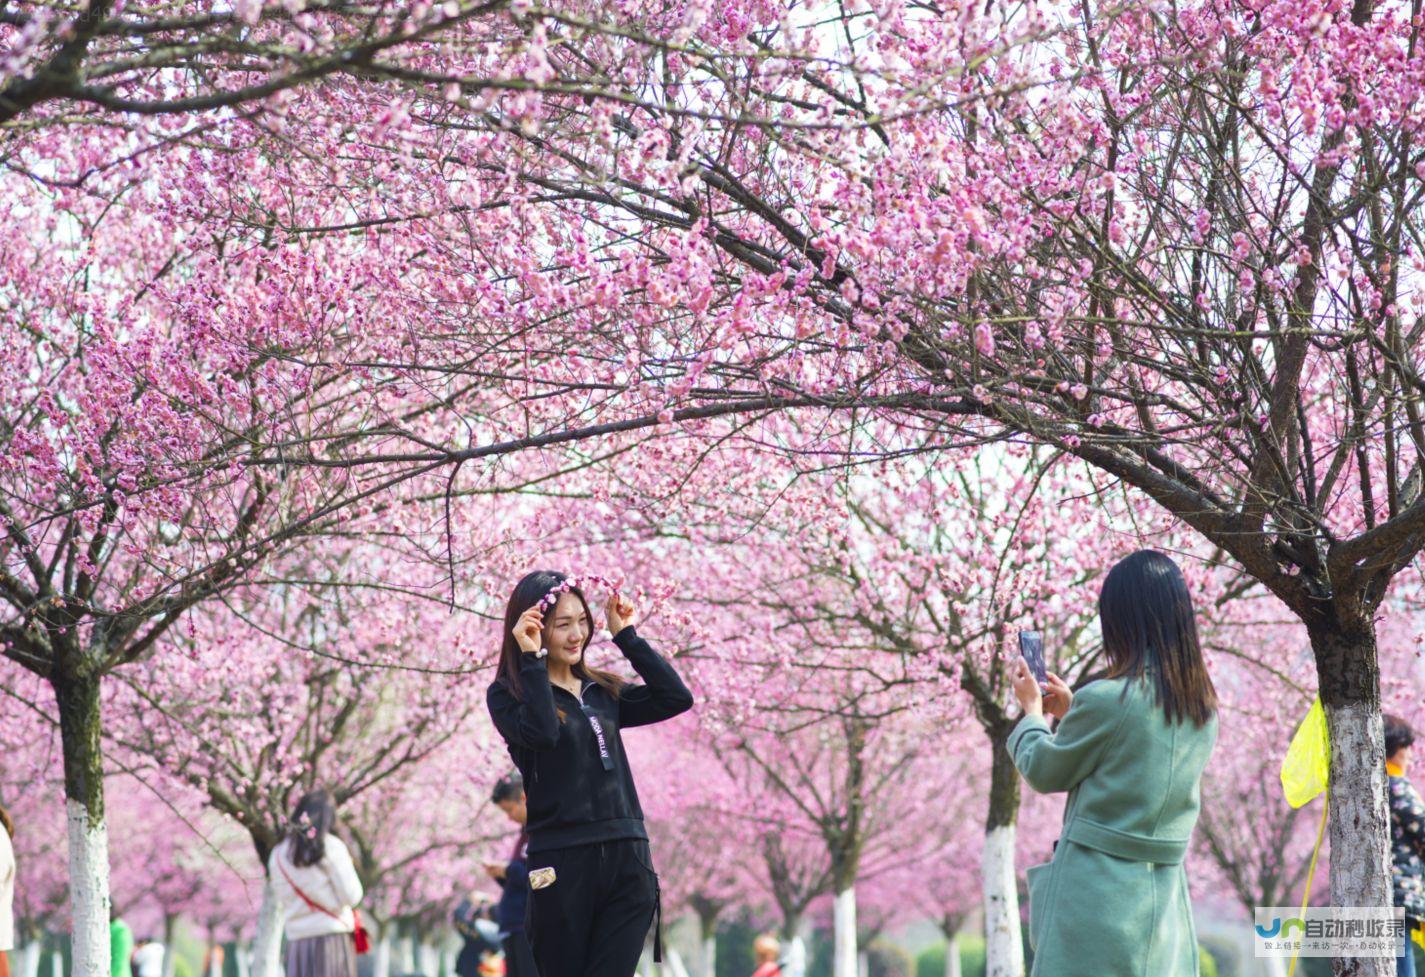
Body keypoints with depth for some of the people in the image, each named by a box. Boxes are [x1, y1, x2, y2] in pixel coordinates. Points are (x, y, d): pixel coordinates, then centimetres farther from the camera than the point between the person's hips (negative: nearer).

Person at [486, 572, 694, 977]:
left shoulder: (603, 692, 15)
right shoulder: (507, 695, 0)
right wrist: (531, 657, -15)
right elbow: (541, 732, -20)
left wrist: (625, 635, 7)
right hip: (561, 864, -4)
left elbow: (676, 698, 5)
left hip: (627, 858, 4)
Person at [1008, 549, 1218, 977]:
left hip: (1097, 889, -7)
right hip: (1165, 890, 7)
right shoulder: (1203, 707, 6)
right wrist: (1072, 711, 30)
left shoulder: (1104, 700, -16)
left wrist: (1031, 710, 18)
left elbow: (1043, 771, 0)